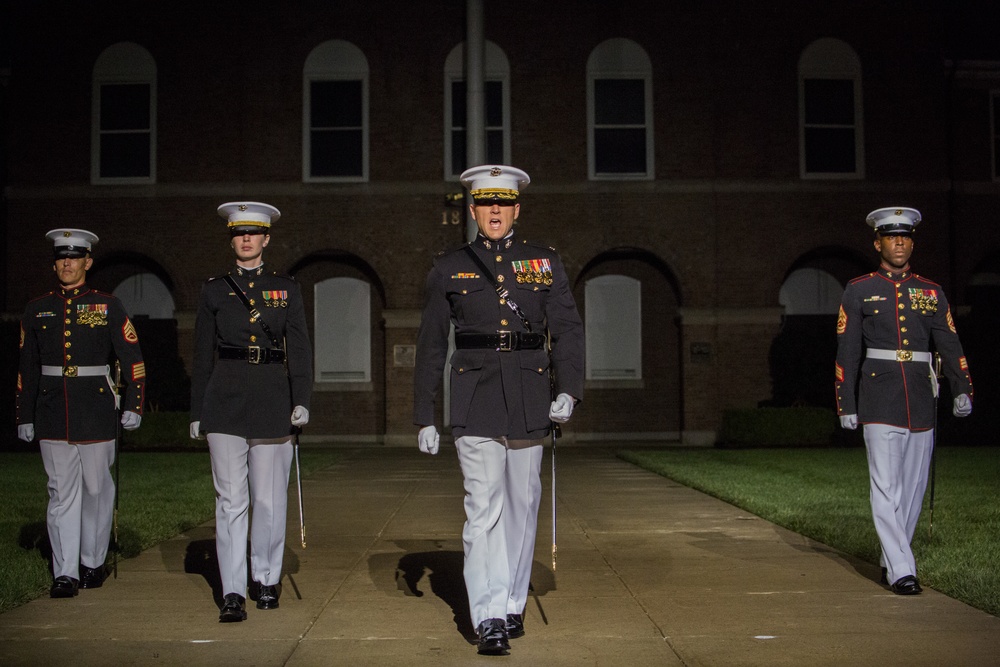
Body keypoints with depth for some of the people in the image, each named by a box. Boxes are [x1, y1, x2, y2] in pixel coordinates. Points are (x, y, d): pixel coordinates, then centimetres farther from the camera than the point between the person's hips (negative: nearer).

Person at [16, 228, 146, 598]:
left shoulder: (107, 306, 2)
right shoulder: (37, 310, 9)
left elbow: (132, 359, 1)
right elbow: (27, 368, 12)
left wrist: (132, 406, -6)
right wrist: (25, 416, 10)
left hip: (96, 411, -1)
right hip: (52, 414, 2)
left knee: (97, 488, 6)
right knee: (61, 491, 1)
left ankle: (93, 563, 21)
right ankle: (65, 573, 4)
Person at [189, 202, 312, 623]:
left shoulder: (286, 289, 10)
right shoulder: (214, 291, 11)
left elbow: (299, 350, 6)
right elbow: (202, 356, 11)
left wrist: (301, 401, -5)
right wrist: (197, 412, 7)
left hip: (272, 402, 0)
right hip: (225, 403, 0)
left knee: (269, 499, 5)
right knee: (230, 499, -3)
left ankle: (266, 580, 20)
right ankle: (233, 593, -1)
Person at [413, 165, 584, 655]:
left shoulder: (545, 262, 9)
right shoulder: (449, 269, 6)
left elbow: (567, 330, 3)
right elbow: (430, 346, 7)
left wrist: (568, 391, -11)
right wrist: (424, 418, 3)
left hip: (529, 402, 2)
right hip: (475, 405, -2)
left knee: (521, 505, 10)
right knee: (484, 509, -9)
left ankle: (513, 605, 23)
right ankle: (489, 619, -7)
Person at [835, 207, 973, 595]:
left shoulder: (932, 293, 12)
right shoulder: (859, 291, 4)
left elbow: (950, 345, 5)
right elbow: (847, 353, 3)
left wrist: (962, 390, -10)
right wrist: (846, 406, -1)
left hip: (922, 403, 3)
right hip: (880, 403, -3)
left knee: (913, 489, 8)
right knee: (886, 488, -9)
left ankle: (891, 563, 22)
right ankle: (901, 571, -7)